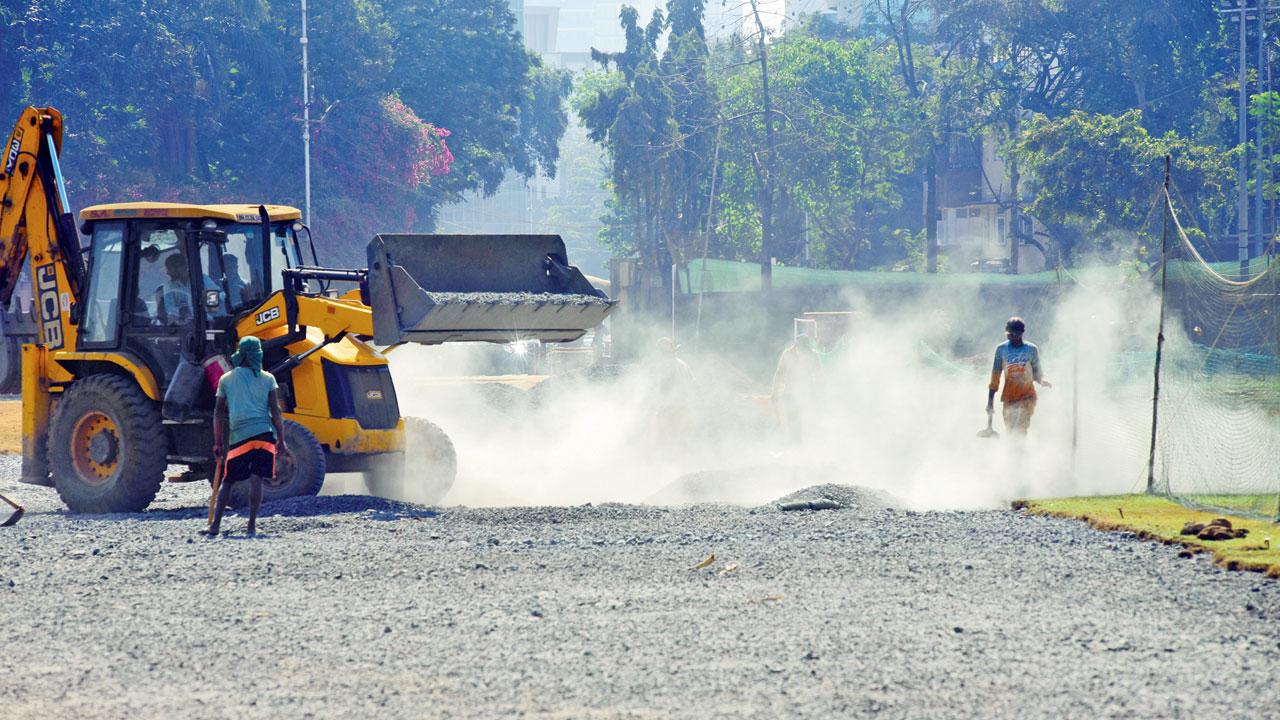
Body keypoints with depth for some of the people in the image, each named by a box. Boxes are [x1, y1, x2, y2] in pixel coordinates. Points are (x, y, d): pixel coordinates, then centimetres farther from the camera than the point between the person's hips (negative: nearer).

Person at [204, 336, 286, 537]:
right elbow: (275, 411, 1)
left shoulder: (226, 380, 10)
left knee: (227, 481, 10)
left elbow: (219, 413, 9)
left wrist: (218, 443, 14)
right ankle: (252, 526, -11)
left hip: (238, 436, 1)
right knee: (256, 479, -4)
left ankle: (215, 525, 2)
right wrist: (281, 439, 5)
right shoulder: (267, 379, 7)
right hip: (263, 433, -1)